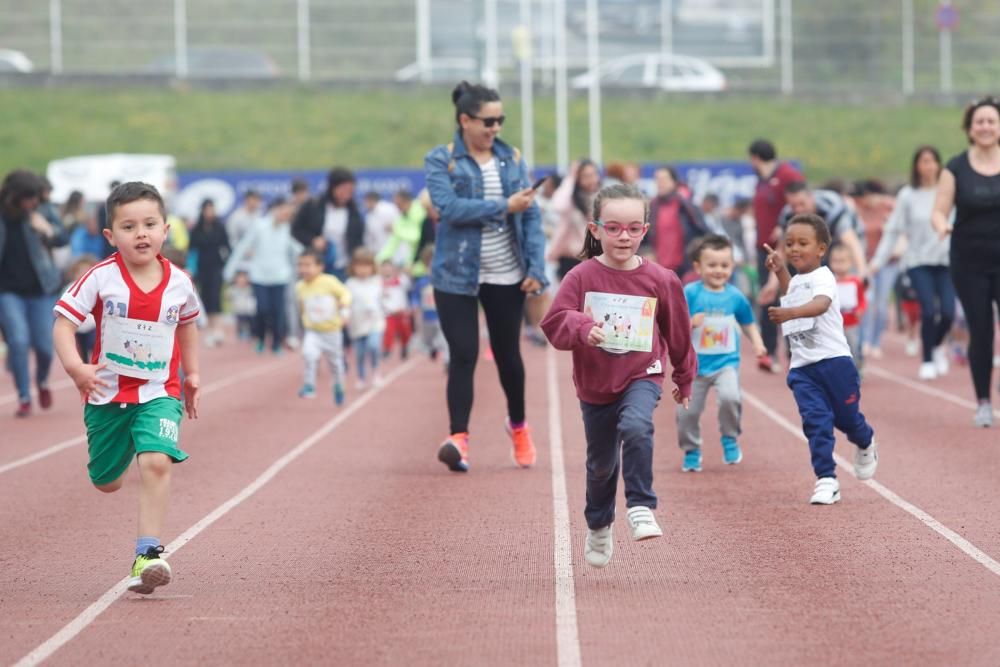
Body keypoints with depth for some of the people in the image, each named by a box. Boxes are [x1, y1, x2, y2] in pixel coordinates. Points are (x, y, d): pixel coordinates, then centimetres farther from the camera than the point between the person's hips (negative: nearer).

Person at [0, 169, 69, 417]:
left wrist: (49, 231, -28)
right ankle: (24, 397, -1)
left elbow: (64, 238, -9)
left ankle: (42, 381, 35)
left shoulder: (39, 214, -5)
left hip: (40, 289, 1)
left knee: (44, 345, 2)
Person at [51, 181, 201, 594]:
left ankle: (147, 554, -24)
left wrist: (192, 374, 19)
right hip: (107, 393, 0)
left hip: (159, 393, 0)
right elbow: (63, 322, -14)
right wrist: (74, 366, -30)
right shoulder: (101, 278, -13)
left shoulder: (178, 284, -5)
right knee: (106, 483, 15)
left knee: (156, 462, -25)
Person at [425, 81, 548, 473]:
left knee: (507, 354, 13)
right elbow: (449, 207, -19)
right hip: (457, 275, -3)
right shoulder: (441, 161, -4)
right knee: (464, 356, -11)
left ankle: (518, 425, 35)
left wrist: (536, 268, -7)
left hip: (507, 277, 3)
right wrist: (504, 207, -21)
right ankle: (459, 439, -14)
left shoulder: (512, 159, 5)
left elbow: (531, 216, 3)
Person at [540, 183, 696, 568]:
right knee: (601, 464, 15)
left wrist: (684, 378, 18)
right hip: (595, 384, 1)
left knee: (636, 427, -33)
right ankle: (599, 528, 39)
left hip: (641, 377, -1)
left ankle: (641, 508, -25)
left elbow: (678, 332, 7)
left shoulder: (660, 280, -7)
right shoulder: (582, 277, -10)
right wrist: (582, 328, -37)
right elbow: (555, 322, -15)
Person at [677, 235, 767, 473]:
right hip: (695, 363, 0)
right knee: (688, 410, 4)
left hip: (726, 362, 0)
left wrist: (757, 343, -1)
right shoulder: (690, 293, -8)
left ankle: (730, 439, 0)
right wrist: (690, 323, -28)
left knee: (730, 397, -25)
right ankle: (691, 451, 29)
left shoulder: (735, 297, 0)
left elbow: (748, 323, 15)